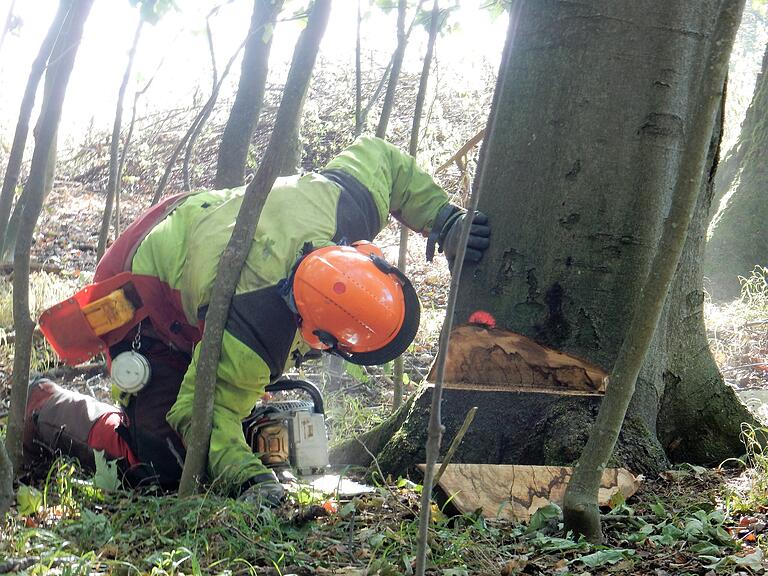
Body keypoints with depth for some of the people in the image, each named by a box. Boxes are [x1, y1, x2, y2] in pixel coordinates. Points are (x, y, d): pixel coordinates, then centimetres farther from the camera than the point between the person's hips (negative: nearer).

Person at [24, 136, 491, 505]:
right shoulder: (252, 340, -45)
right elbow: (204, 414, -33)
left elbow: (378, 157, -9)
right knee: (164, 468, -9)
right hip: (145, 301, -8)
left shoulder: (346, 206, -30)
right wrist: (250, 478, -44)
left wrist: (446, 222, -14)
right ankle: (46, 408, 11)